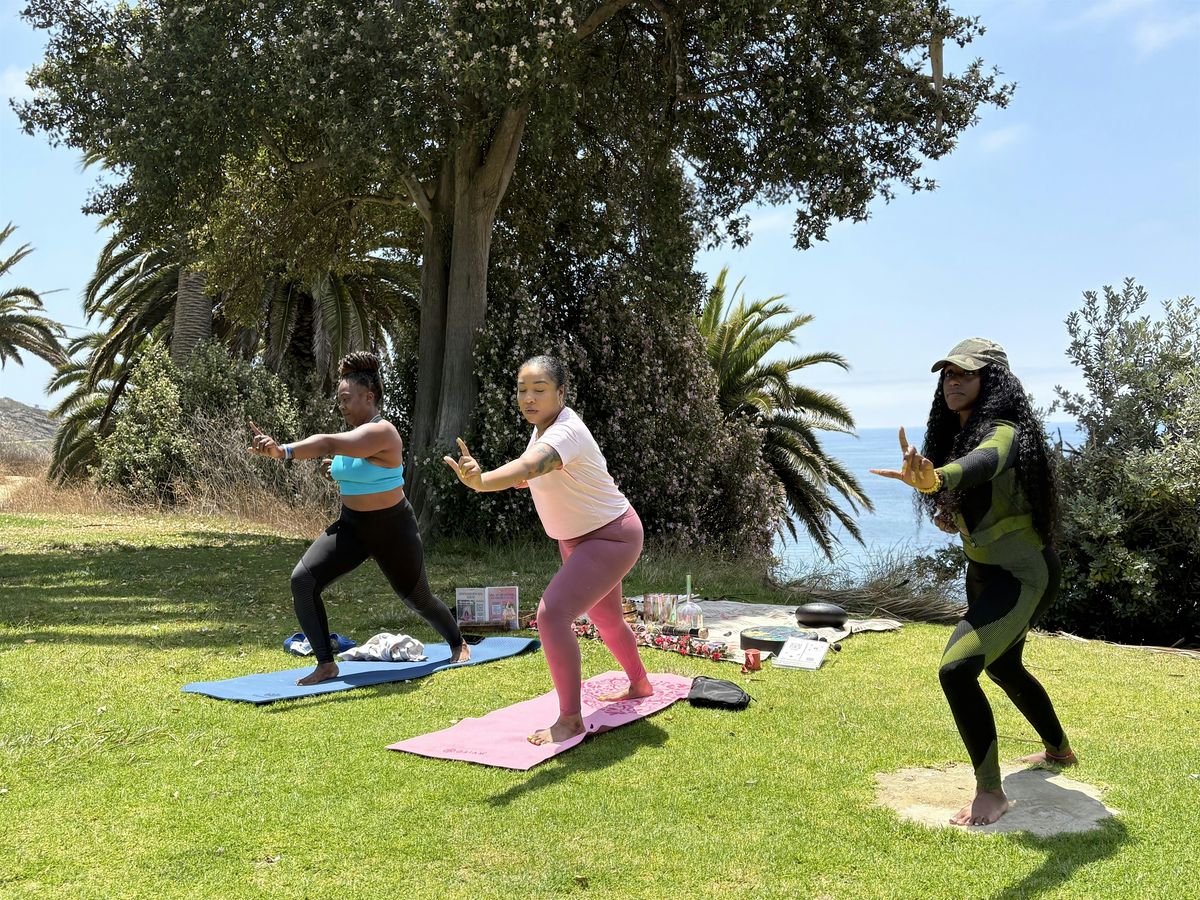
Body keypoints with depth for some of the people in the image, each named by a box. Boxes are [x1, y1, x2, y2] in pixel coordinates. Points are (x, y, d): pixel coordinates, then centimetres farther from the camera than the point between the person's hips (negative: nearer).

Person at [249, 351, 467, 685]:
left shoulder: (381, 432, -24)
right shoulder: (356, 434, 3)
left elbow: (327, 444, -41)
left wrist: (283, 451, -55)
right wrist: (339, 470, 0)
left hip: (392, 529, -7)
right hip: (351, 526, 7)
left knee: (418, 599, 13)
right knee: (302, 580, -15)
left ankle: (458, 644, 44)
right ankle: (326, 664, -7)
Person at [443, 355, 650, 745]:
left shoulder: (566, 432, -32)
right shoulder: (544, 424, -3)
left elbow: (528, 466, -53)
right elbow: (535, 472, 14)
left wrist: (482, 481, -70)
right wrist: (525, 478, -8)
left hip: (611, 538, -10)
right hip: (579, 539, 10)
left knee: (552, 614, -23)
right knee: (605, 617, 27)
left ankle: (570, 719, -10)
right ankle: (640, 684, 53)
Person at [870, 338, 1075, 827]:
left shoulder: (1003, 432, -23)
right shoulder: (957, 432, 4)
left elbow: (983, 462, -48)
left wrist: (935, 479, -69)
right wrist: (950, 515, -1)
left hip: (1021, 574, -10)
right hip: (984, 572, 10)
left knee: (957, 668, -24)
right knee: (1003, 666, 28)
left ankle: (990, 792, -9)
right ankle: (1059, 749, 54)